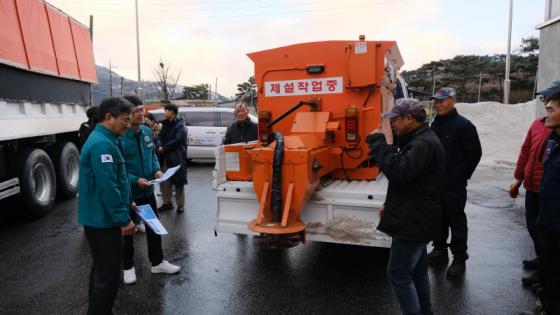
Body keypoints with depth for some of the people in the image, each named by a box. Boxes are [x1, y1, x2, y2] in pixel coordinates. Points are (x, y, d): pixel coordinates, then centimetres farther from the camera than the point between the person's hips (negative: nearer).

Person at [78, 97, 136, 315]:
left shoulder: (105, 140, 12)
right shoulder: (102, 144, -22)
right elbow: (107, 186, -26)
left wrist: (127, 202, 21)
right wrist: (123, 219, -21)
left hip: (100, 217, 11)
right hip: (103, 219, -11)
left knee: (101, 269, 22)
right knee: (108, 274, -1)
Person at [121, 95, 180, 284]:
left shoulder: (147, 131, 0)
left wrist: (157, 170, -5)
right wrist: (135, 180, -27)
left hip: (147, 190, 6)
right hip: (127, 192, -6)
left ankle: (157, 263, 33)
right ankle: (128, 267, 32)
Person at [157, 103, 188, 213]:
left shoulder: (180, 125, -6)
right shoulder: (165, 124, 17)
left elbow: (177, 141, -15)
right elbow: (161, 137, 15)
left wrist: (164, 148, -12)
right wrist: (160, 147, -6)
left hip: (177, 158, -6)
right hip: (165, 157, 7)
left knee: (178, 182, 0)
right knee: (165, 181, 8)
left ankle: (180, 204, 10)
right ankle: (167, 202, 21)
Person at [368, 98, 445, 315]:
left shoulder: (424, 144, -21)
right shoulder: (419, 140, 14)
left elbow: (398, 171, -33)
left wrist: (378, 142, -24)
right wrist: (390, 204, 18)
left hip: (413, 221, -11)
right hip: (415, 219, 11)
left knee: (398, 274, -2)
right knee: (417, 272, 19)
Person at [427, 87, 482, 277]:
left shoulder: (463, 125, -12)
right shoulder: (435, 124, 10)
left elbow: (475, 153, -9)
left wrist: (463, 175, -3)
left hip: (454, 185, -7)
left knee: (457, 222, 3)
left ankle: (459, 258, 14)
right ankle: (440, 251, 31)